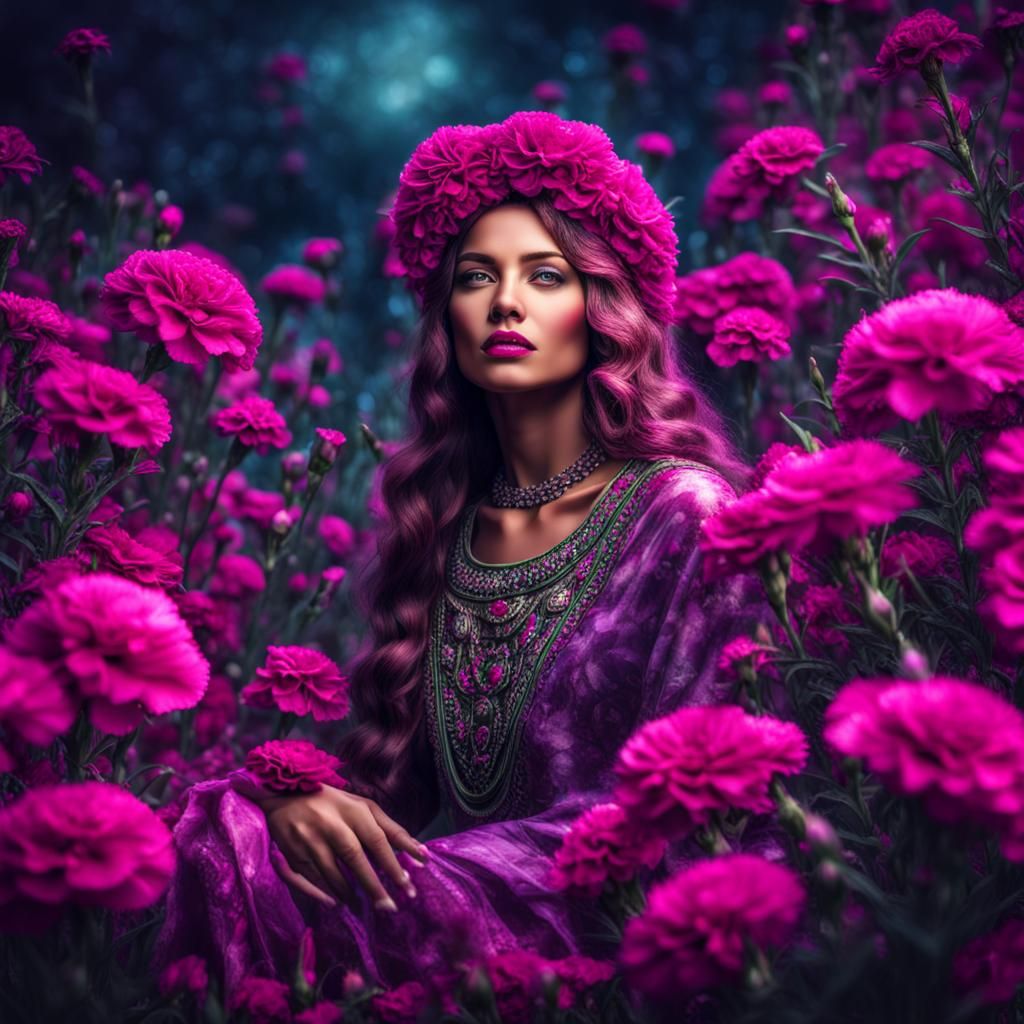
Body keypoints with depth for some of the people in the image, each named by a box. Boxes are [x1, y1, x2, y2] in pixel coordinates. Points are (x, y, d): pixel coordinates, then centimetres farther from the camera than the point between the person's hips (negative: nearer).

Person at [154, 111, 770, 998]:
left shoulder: (681, 511, -5)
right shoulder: (438, 520, 11)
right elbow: (386, 765, 11)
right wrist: (293, 790, -13)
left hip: (598, 917, -5)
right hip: (440, 883, 5)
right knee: (223, 822, -24)